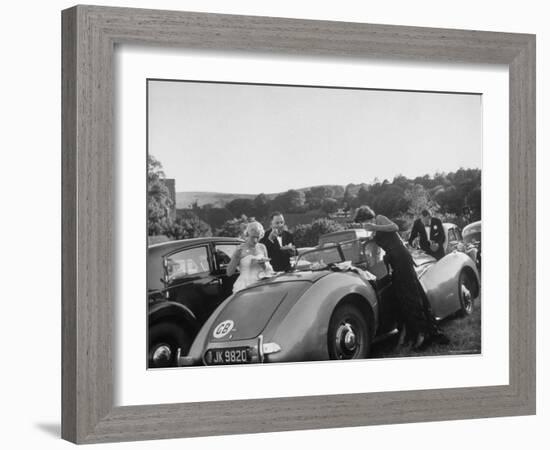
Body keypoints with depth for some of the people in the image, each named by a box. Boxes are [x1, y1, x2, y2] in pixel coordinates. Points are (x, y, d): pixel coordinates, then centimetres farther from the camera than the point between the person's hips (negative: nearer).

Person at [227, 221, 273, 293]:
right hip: (243, 287, -3)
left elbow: (270, 270, 15)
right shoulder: (240, 249, -2)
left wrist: (263, 264, -5)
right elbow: (229, 273, -4)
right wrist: (235, 257, -15)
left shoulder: (262, 247, 10)